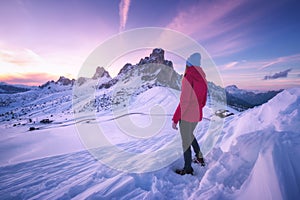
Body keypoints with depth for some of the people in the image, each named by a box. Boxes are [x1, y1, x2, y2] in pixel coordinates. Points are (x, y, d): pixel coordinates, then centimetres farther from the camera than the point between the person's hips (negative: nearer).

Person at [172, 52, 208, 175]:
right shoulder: (203, 79, 4)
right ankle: (199, 157, 40)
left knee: (186, 142, 8)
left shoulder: (188, 78, -19)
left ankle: (188, 169, 24)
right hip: (197, 115, 8)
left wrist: (175, 119, -15)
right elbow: (203, 100, 11)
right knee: (190, 135, 30)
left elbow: (184, 101, -22)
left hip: (186, 116, -7)